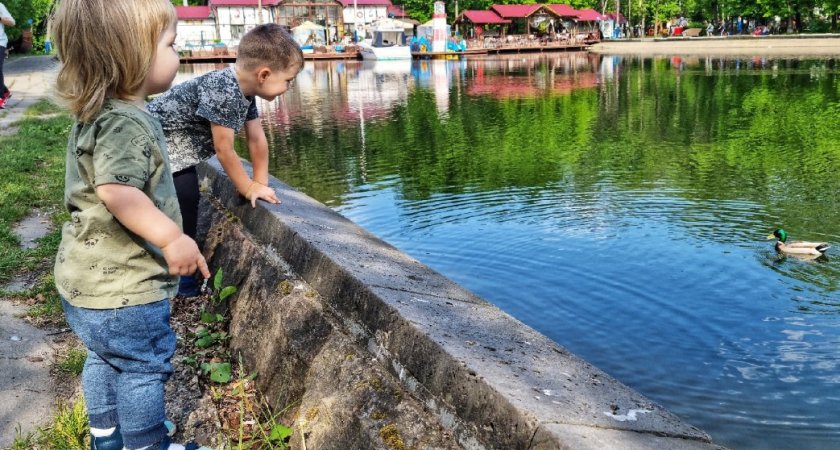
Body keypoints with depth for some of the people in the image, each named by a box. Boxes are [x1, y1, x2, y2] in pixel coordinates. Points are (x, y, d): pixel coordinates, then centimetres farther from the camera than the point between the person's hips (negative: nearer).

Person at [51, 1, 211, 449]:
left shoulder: (95, 115, 8)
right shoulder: (128, 122, -25)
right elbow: (117, 191, -36)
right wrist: (171, 236, -36)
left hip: (89, 275, 10)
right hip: (123, 282, -10)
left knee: (105, 357, 24)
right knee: (144, 365, 6)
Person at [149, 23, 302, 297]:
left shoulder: (244, 90, -3)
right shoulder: (223, 91, -33)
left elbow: (256, 138, 5)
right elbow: (224, 149, -26)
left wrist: (261, 182, 6)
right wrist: (249, 188, -14)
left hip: (175, 152, 10)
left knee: (187, 201, 16)